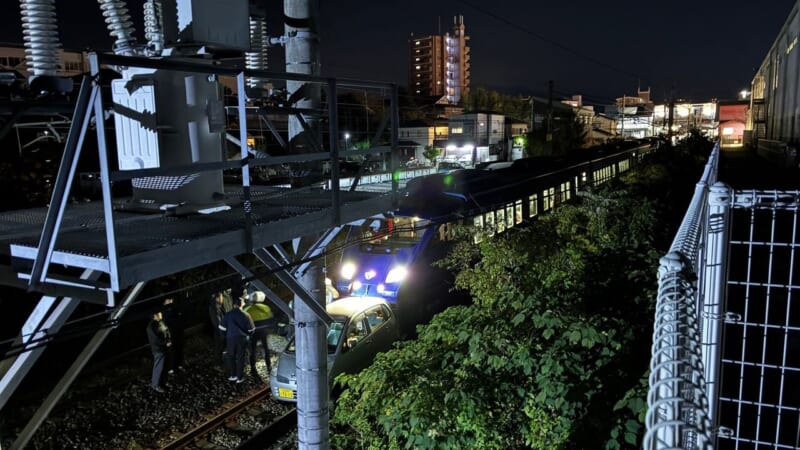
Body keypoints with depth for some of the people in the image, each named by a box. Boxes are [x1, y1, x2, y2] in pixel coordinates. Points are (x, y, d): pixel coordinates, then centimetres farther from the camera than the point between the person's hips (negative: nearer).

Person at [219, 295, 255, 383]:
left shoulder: (228, 314, -7)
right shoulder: (245, 315, -10)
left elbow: (222, 327, -3)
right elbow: (251, 329, -6)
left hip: (231, 338, 1)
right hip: (242, 339, -1)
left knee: (230, 357, 17)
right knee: (240, 358, 9)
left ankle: (233, 375, 21)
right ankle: (239, 377, 14)